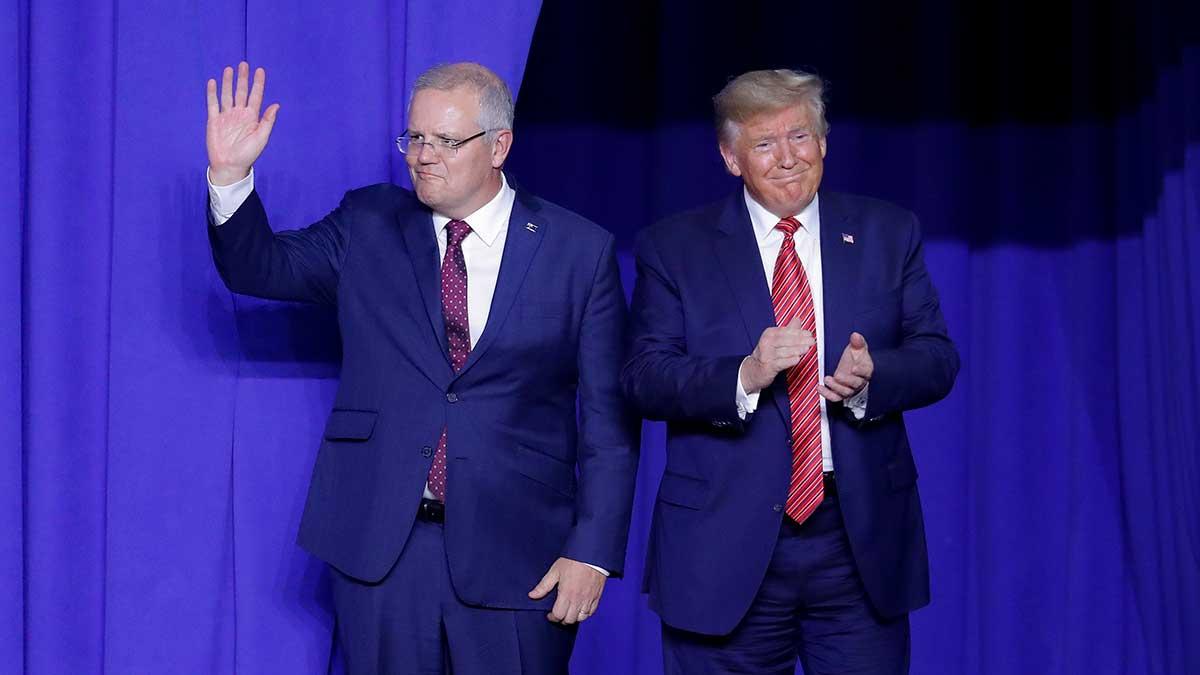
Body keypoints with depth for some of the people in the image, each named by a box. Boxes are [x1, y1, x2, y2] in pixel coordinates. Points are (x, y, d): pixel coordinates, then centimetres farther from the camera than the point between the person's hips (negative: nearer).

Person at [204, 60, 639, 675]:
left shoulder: (580, 251, 0)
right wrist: (230, 176, -15)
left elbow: (608, 417, -1)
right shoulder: (368, 226, 7)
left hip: (515, 553, -1)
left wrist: (594, 553, -6)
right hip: (380, 542, 2)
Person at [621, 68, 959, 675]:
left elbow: (936, 357, 4)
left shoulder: (887, 233, 8)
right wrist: (744, 376, -23)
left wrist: (873, 376, -17)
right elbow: (644, 377, -6)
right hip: (726, 548, -1)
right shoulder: (673, 248, 2)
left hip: (862, 541, 2)